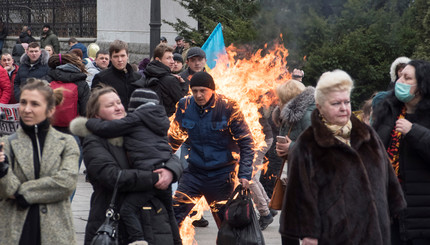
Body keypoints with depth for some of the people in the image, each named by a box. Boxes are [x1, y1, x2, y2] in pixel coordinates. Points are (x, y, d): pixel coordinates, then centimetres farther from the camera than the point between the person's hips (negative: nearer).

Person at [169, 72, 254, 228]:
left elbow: (246, 143, -7)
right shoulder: (185, 106, -2)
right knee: (173, 216, -10)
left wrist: (244, 174, -14)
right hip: (194, 172, 2)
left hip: (222, 174, -2)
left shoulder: (228, 108, -11)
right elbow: (174, 139, 14)